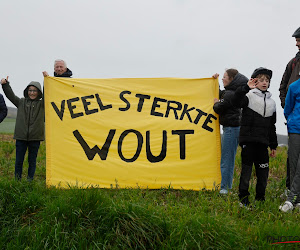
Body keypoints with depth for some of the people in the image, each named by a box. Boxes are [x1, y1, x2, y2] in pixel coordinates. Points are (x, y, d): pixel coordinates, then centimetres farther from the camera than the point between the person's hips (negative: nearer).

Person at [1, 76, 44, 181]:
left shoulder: (42, 104, 4)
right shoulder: (21, 102, 9)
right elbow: (10, 95, 3)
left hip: (35, 137, -1)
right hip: (21, 136, 1)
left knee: (32, 160, 7)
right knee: (19, 160, 6)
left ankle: (30, 179, 17)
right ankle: (17, 179, 16)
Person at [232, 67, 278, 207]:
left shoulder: (271, 102, 17)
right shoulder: (249, 96, 0)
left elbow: (272, 126, 20)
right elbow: (236, 102, -22)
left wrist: (274, 145, 19)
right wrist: (246, 88, -29)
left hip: (263, 142, 5)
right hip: (248, 140, -5)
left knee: (263, 170, 6)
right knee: (246, 169, -2)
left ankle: (260, 198, 18)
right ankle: (243, 199, 6)